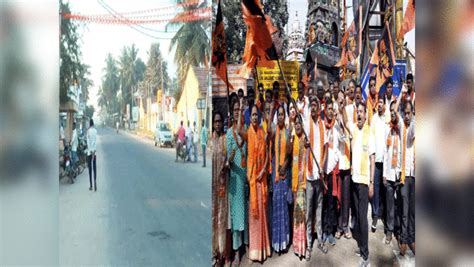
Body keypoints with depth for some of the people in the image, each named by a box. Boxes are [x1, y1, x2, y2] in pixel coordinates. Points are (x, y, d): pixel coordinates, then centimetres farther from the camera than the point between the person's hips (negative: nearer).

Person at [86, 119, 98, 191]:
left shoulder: (88, 130, -6)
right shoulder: (95, 130, 4)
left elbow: (88, 141, -10)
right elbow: (96, 141, 0)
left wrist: (91, 151, -9)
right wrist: (94, 150, -1)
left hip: (90, 151, -3)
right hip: (94, 151, 3)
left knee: (90, 168, 1)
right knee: (94, 167, 7)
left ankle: (91, 185, 3)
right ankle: (95, 181, -9)